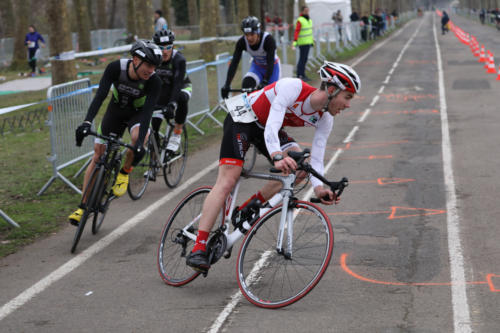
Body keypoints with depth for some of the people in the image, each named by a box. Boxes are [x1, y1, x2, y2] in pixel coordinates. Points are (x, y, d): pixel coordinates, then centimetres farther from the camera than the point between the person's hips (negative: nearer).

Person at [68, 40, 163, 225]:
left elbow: (148, 111, -35)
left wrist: (140, 143, -47)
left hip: (138, 113, -1)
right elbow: (100, 95, -34)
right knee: (98, 155, -2)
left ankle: (125, 172, -6)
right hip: (116, 111, 1)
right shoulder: (116, 68, -28)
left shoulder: (154, 82, -29)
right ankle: (84, 206, 8)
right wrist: (87, 122, -48)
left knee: (138, 138, -35)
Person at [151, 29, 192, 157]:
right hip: (163, 88, 3)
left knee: (181, 99, -39)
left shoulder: (179, 59, -30)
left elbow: (177, 84, -38)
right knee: (154, 125, -11)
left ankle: (177, 134, -22)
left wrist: (172, 104, -51)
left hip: (182, 86, -3)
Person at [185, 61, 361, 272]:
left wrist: (319, 187, -33)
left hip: (267, 128, 7)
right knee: (227, 182, -19)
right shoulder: (292, 87, -33)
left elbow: (316, 160, -14)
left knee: (300, 167, -18)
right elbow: (271, 127, -42)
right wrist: (277, 158, -59)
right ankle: (198, 249, -21)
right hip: (243, 118, -6)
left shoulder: (324, 120, -13)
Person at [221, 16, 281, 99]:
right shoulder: (242, 42, -23)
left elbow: (270, 62, -36)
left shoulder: (269, 39, -32)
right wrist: (227, 85, -35)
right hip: (257, 67, 3)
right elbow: (234, 62, -25)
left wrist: (265, 82, -47)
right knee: (246, 85, -25)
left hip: (272, 67, -2)